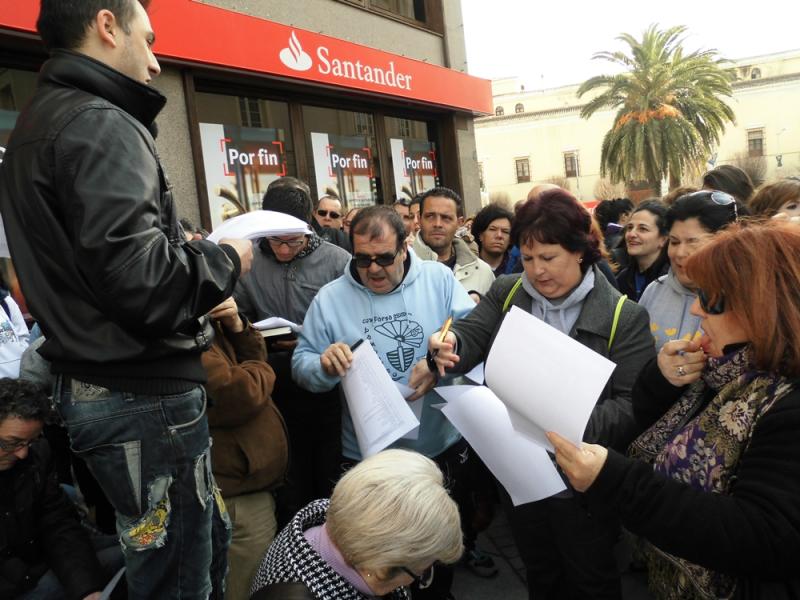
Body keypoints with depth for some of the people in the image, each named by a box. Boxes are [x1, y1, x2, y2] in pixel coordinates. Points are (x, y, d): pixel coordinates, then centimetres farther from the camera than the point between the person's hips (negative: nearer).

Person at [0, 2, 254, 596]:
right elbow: (138, 278, -27)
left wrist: (194, 251, 15)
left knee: (206, 540, 20)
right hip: (144, 391, -10)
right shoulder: (99, 124, -16)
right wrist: (224, 260, -9)